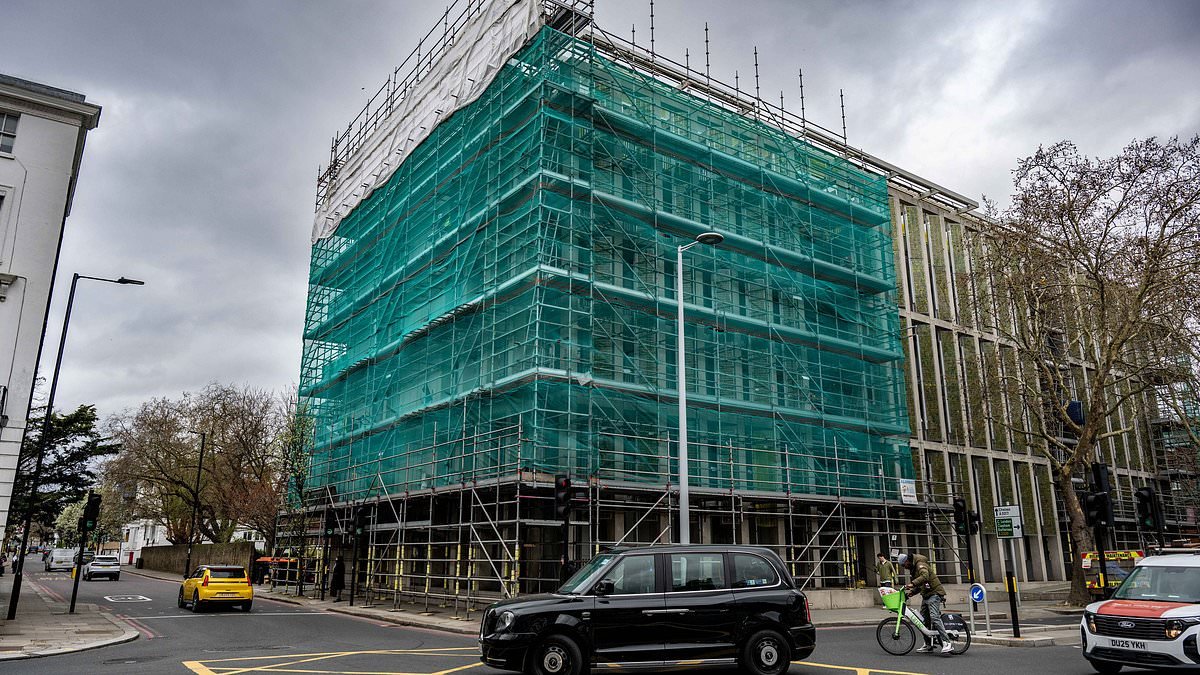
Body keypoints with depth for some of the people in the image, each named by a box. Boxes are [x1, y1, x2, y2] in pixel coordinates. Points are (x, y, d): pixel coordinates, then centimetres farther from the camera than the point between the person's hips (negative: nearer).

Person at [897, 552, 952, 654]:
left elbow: (925, 576, -36)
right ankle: (928, 645, 17)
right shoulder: (913, 568, 18)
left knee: (934, 617, -22)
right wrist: (910, 592, 11)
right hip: (926, 595, 10)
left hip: (934, 593, -10)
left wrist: (912, 584, -44)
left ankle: (947, 643, -25)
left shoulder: (921, 564, -14)